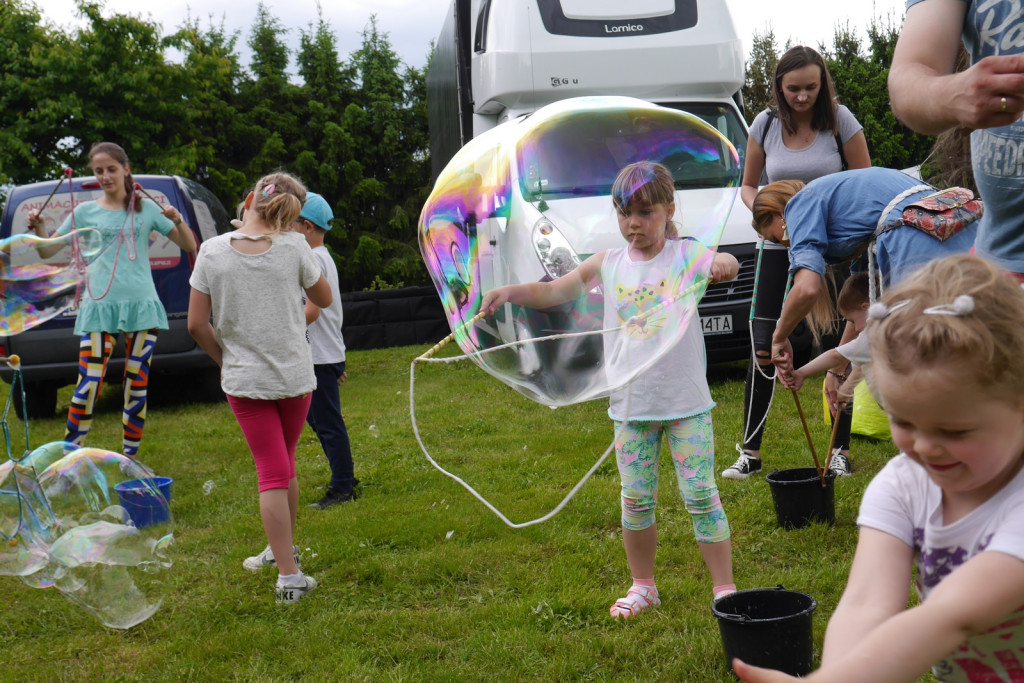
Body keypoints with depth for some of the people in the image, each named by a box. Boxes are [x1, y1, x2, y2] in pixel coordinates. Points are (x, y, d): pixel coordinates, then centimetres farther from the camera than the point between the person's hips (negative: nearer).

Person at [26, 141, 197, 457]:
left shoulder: (146, 208, 9)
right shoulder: (84, 212, 8)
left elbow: (190, 246, 8)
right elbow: (48, 251, 8)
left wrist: (178, 220, -10)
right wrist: (39, 228, -11)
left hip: (141, 305, 1)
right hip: (99, 306, -1)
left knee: (137, 386, 4)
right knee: (88, 385, -10)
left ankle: (129, 459, 15)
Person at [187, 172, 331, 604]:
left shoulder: (213, 251, -8)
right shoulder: (294, 247, -8)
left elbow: (196, 325, -6)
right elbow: (324, 299, 9)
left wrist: (224, 358, 11)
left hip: (244, 379, -1)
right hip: (295, 375, 1)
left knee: (272, 471, 2)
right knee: (285, 464, 20)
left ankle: (288, 574, -3)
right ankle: (281, 549, 37)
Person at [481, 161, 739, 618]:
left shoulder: (684, 254, -4)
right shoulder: (608, 264, 5)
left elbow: (724, 263, -21)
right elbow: (554, 292, 8)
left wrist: (723, 264, -44)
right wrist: (512, 292, -8)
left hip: (685, 400, -3)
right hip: (630, 404, 3)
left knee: (700, 494, -1)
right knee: (636, 500, 10)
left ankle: (725, 588, 10)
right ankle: (642, 586, 27)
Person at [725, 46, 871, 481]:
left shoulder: (839, 120, -5)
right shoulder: (765, 124, 2)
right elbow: (748, 185, 12)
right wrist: (761, 210, -10)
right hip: (779, 249, 2)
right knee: (764, 351, -1)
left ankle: (840, 452, 11)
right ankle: (750, 453, 9)